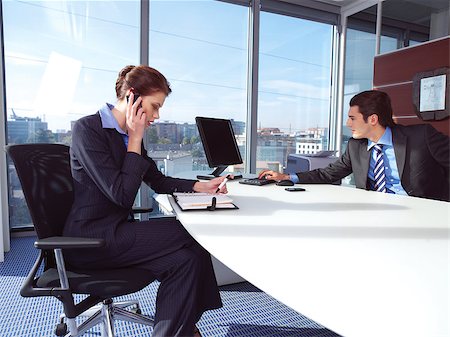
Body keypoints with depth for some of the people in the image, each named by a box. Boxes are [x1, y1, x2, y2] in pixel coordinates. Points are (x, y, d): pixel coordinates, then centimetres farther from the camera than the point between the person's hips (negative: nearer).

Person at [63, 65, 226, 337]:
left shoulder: (129, 135, 10)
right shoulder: (87, 129, -14)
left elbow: (158, 181, 15)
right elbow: (121, 194, -21)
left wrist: (200, 186, 2)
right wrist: (135, 139, -15)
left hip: (115, 230, 7)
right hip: (90, 238, -7)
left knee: (188, 256, -15)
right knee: (192, 233, -14)